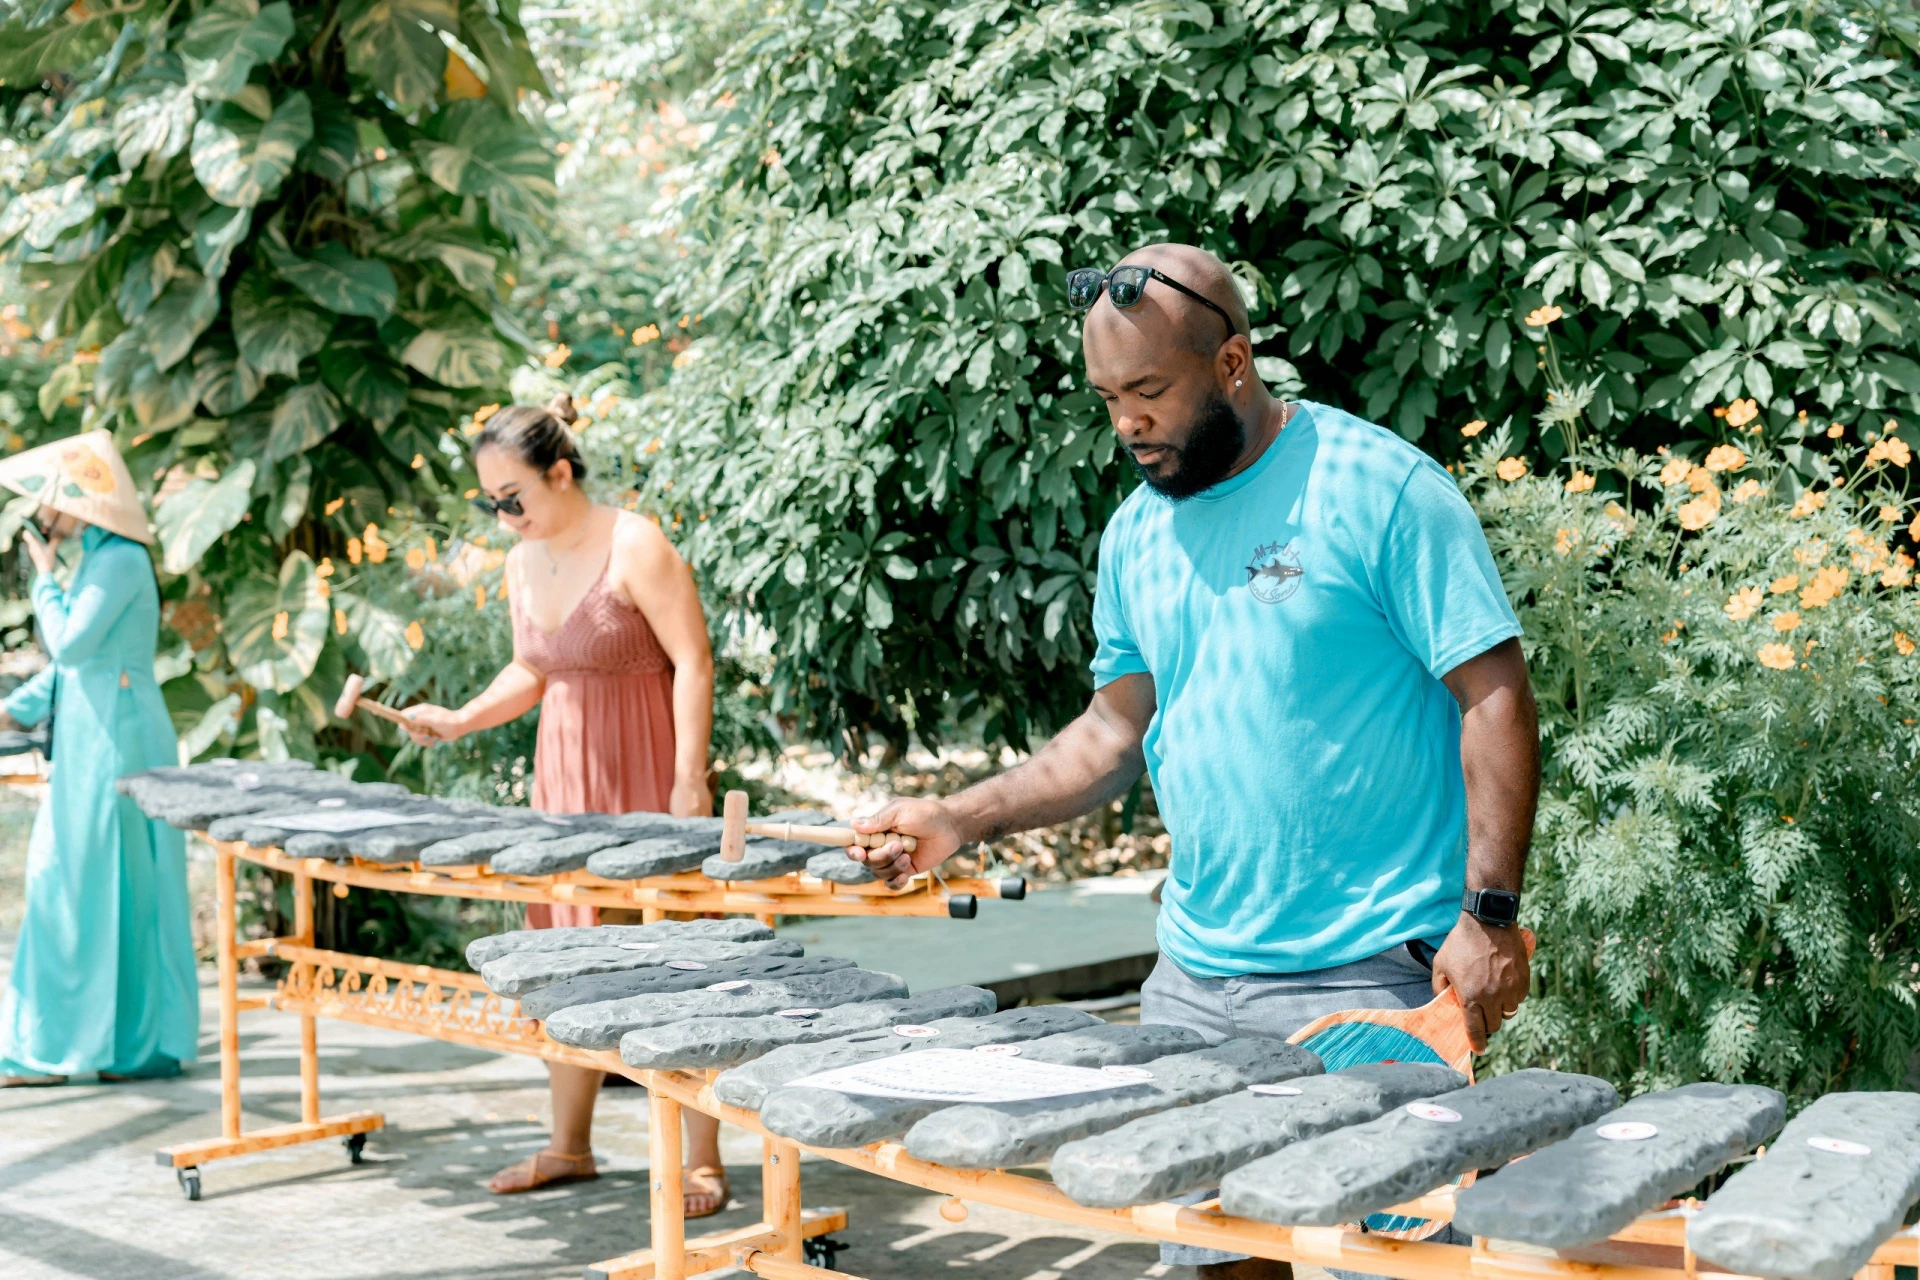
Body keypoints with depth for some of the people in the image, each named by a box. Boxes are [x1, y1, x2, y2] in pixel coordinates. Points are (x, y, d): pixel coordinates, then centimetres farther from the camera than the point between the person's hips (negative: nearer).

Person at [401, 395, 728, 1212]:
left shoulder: (635, 547, -13)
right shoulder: (523, 564, 8)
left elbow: (693, 661, -14)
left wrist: (690, 778, -20)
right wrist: (462, 721, 4)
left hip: (647, 777, -7)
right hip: (565, 776, 7)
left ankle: (702, 1164, 3)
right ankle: (570, 1145, 24)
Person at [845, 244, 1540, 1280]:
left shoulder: (1381, 492, -10)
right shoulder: (1138, 531, 9)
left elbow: (1496, 699, -10)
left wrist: (1489, 911, -17)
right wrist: (966, 819, 4)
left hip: (1373, 973, -6)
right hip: (1197, 978, 6)